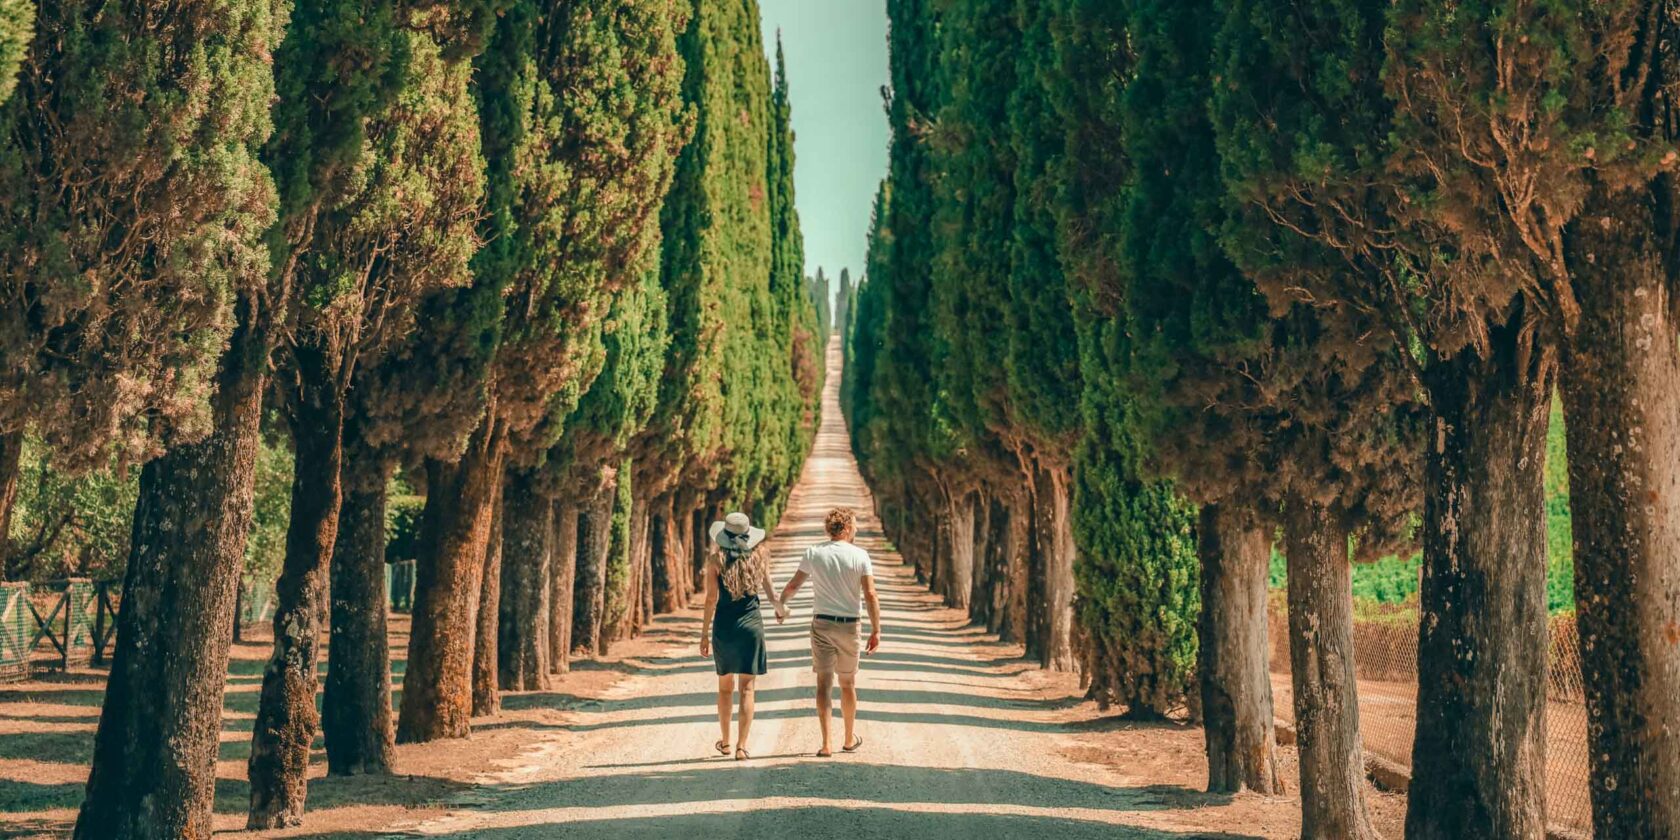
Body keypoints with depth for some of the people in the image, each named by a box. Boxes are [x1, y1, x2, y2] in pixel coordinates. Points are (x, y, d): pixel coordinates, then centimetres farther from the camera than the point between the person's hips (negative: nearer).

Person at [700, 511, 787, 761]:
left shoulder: (716, 560, -6)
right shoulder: (759, 557, 0)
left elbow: (712, 599, -7)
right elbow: (770, 592, 6)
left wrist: (705, 633, -1)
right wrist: (780, 608, 27)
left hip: (724, 627, 0)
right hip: (751, 624, 0)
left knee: (725, 687, 16)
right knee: (746, 689, 3)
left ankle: (725, 742, 26)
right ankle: (741, 746, -4)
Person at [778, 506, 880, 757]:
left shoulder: (813, 553, -1)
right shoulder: (860, 556, -6)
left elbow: (793, 585, 4)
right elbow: (870, 596, -11)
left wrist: (780, 603, 24)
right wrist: (876, 631, -6)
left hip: (821, 623, 1)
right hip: (848, 625, -1)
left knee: (824, 683, 2)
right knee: (847, 684, 13)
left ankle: (826, 743, -5)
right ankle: (850, 739, 26)